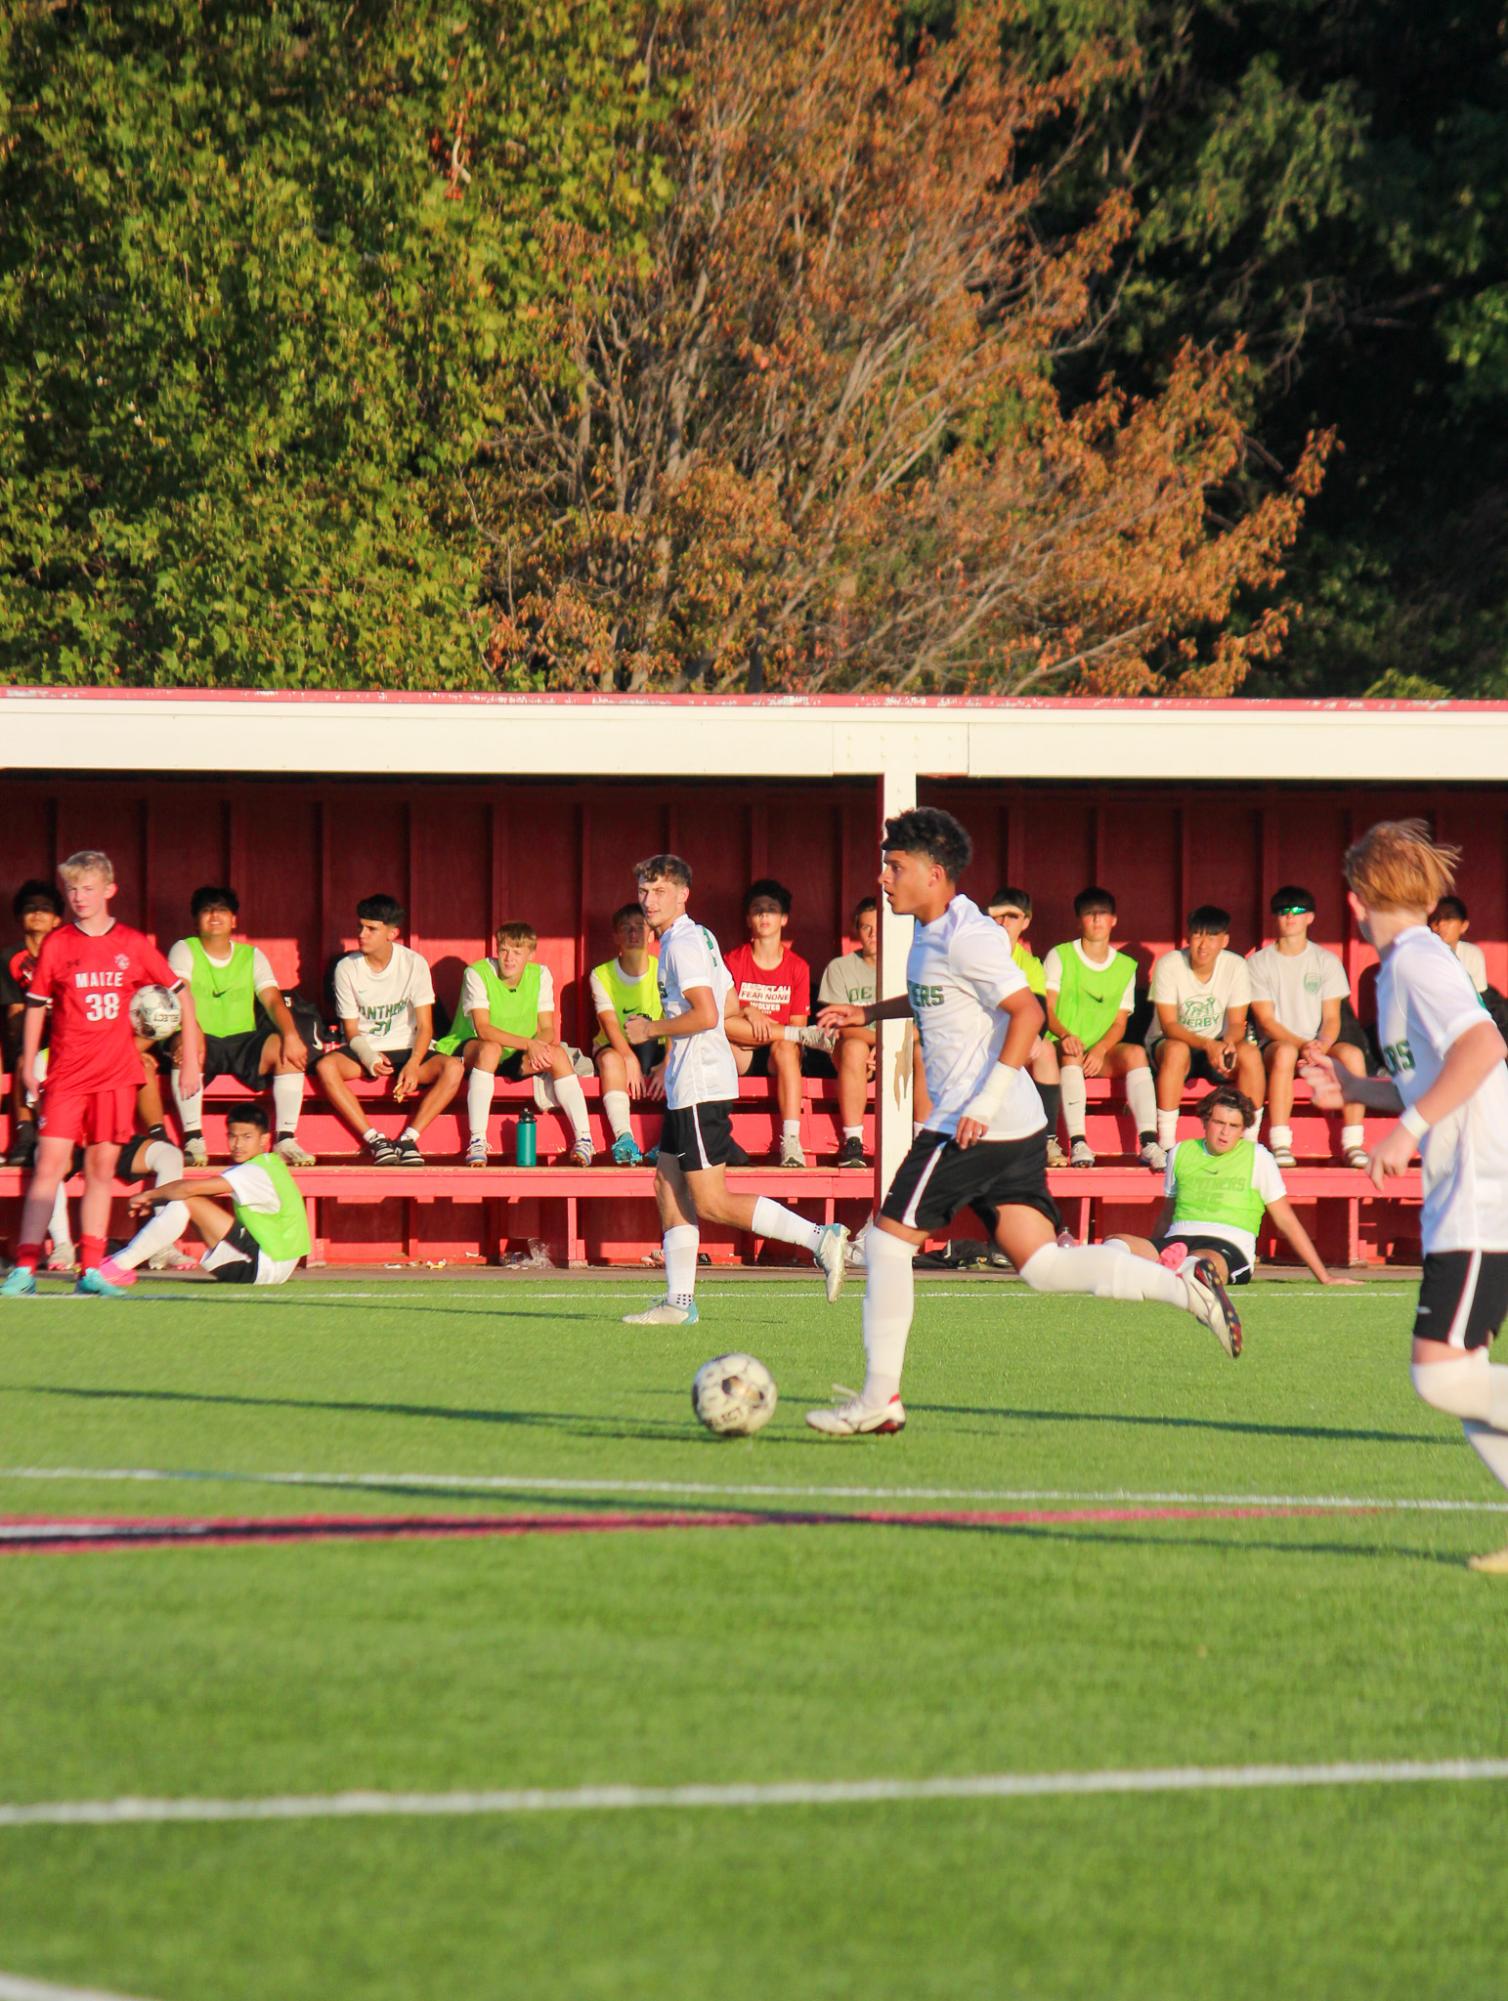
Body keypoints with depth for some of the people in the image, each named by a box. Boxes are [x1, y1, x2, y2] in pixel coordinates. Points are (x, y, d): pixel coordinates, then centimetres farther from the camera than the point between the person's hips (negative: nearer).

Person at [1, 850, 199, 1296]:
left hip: (116, 1073, 2)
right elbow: (36, 1003, 9)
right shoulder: (56, 945, 1)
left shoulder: (132, 945, 2)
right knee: (50, 1165, -10)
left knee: (101, 1168, 5)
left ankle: (90, 1271, 10)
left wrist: (191, 1055, 7)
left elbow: (179, 991, 10)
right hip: (66, 1072, -1)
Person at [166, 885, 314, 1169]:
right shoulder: (184, 951, 6)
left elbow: (273, 1000, 1)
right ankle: (193, 1140, -36)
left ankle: (286, 1140, -27)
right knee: (186, 1045, -38)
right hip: (204, 1040, -3)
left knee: (287, 1048, -27)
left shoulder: (252, 956, 14)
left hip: (244, 1042, 3)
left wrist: (291, 1035, -20)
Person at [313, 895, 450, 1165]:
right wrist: (369, 1059, -23)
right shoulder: (346, 968, -5)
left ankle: (408, 1138, -27)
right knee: (326, 1066, -33)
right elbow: (351, 1030, -1)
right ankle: (375, 1140, -30)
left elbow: (425, 1026, -8)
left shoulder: (414, 964, -7)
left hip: (405, 1050, 0)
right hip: (363, 1051, 0)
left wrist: (413, 1065, -26)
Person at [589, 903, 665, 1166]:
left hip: (655, 1050, 1)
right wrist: (629, 1059, -32)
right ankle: (623, 1138, -48)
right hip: (615, 1047, -1)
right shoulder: (602, 975, -3)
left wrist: (666, 1065, -28)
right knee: (611, 1059, -36)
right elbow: (610, 1023, -16)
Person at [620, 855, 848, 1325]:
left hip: (700, 1087, -11)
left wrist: (650, 1030, -11)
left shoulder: (683, 944, -13)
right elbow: (730, 1003, 24)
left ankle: (819, 1238, -13)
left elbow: (706, 1015, -23)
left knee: (711, 1203, -11)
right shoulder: (699, 939, 17)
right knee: (669, 1186, 9)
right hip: (687, 1088, 11)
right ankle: (679, 1301, 9)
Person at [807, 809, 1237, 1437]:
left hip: (973, 1127, -10)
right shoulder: (931, 933, 16)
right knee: (1040, 1264, 6)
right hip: (1018, 1128, 10)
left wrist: (985, 1101, -25)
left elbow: (1027, 1011, -21)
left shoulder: (964, 936, -14)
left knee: (889, 1237, -3)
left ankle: (879, 1397, 0)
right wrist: (870, 1013, 31)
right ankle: (1185, 1287, -1)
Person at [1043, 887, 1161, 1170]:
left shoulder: (1125, 967, 14)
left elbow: (1119, 1023, 8)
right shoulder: (1060, 957, 6)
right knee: (1071, 1054, -37)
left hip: (1104, 1053, 2)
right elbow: (1046, 1009, -3)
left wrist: (1100, 1050, -13)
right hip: (1063, 1048, -2)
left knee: (1135, 1052, -29)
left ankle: (1149, 1143, -39)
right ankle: (1077, 1143, -44)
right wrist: (1064, 1035, -25)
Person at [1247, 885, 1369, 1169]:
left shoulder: (1326, 961, 9)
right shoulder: (1258, 963, 4)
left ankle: (1353, 1144, -30)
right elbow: (1266, 1020, -4)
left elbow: (1332, 1017, 3)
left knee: (1352, 1053, -31)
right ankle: (1280, 1145, -42)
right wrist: (1302, 1045, -21)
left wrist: (1322, 1044, -20)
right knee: (1285, 1052, -39)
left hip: (1320, 1046, 2)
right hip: (1277, 1043, -2)